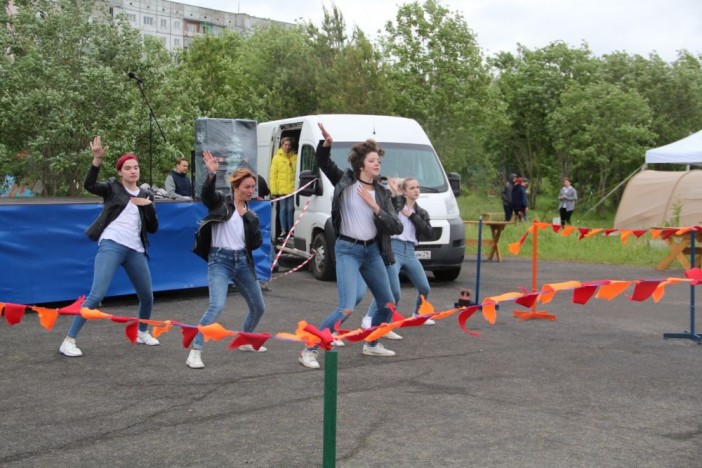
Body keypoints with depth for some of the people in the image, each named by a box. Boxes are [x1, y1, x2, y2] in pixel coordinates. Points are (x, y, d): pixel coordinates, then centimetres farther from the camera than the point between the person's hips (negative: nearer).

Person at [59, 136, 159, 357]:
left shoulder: (146, 195, 17)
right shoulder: (112, 187, 6)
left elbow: (153, 228, 11)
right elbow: (89, 185, -15)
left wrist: (149, 206, -5)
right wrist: (97, 159, -27)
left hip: (135, 250, 5)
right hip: (111, 246, -5)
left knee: (147, 296, 12)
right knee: (97, 294, -15)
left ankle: (142, 333, 38)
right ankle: (69, 340, -10)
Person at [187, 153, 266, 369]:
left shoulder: (250, 214, 12)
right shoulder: (221, 202, -1)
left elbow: (256, 243, 3)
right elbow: (206, 194, -24)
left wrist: (248, 219, -7)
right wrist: (211, 174, -41)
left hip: (242, 261, 6)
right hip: (220, 260, -6)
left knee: (258, 307, 15)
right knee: (217, 305, -25)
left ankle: (246, 341, 41)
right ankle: (194, 352, -17)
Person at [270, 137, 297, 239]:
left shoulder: (295, 157, 4)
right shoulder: (277, 158, 2)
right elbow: (273, 175, 0)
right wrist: (274, 190, -5)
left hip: (292, 188, 0)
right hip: (281, 188, 0)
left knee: (290, 209, 5)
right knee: (283, 209, 6)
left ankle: (290, 229, 14)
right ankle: (283, 230, 11)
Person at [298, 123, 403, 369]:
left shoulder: (381, 193, 4)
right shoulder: (345, 182, -5)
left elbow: (396, 228, -2)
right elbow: (322, 161, 2)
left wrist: (375, 207, -13)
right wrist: (326, 143, -19)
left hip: (372, 250, 6)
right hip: (348, 250, -6)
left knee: (388, 305, 14)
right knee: (347, 309, -18)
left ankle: (372, 345, 38)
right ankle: (309, 351, -8)